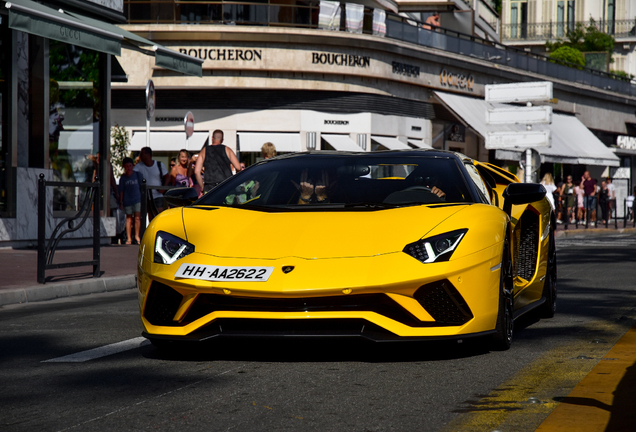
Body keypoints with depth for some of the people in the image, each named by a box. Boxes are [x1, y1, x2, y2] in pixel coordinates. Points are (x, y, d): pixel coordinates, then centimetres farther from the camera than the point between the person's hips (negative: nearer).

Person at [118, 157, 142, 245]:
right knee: (128, 218, 4)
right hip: (127, 200, 0)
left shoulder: (138, 175, 4)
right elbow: (121, 191, 5)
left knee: (137, 218, -5)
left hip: (137, 199, 0)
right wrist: (121, 202, 2)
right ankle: (129, 238, 7)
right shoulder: (123, 178, 4)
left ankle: (137, 236, 6)